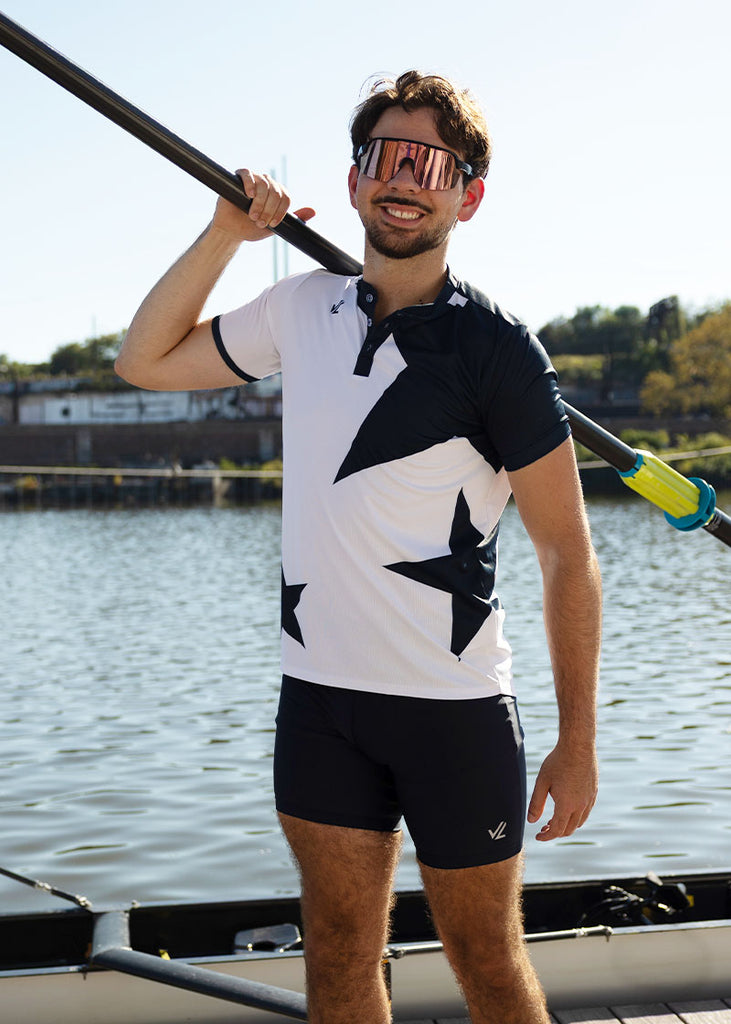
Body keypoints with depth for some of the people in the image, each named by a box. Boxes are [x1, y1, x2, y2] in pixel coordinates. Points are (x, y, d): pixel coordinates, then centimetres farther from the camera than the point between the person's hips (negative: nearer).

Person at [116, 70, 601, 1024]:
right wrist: (224, 235, 4)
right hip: (319, 694, 4)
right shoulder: (301, 310, 5)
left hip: (454, 705, -4)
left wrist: (578, 742, -9)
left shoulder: (496, 346, -10)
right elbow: (146, 360, 16)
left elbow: (568, 555, -8)